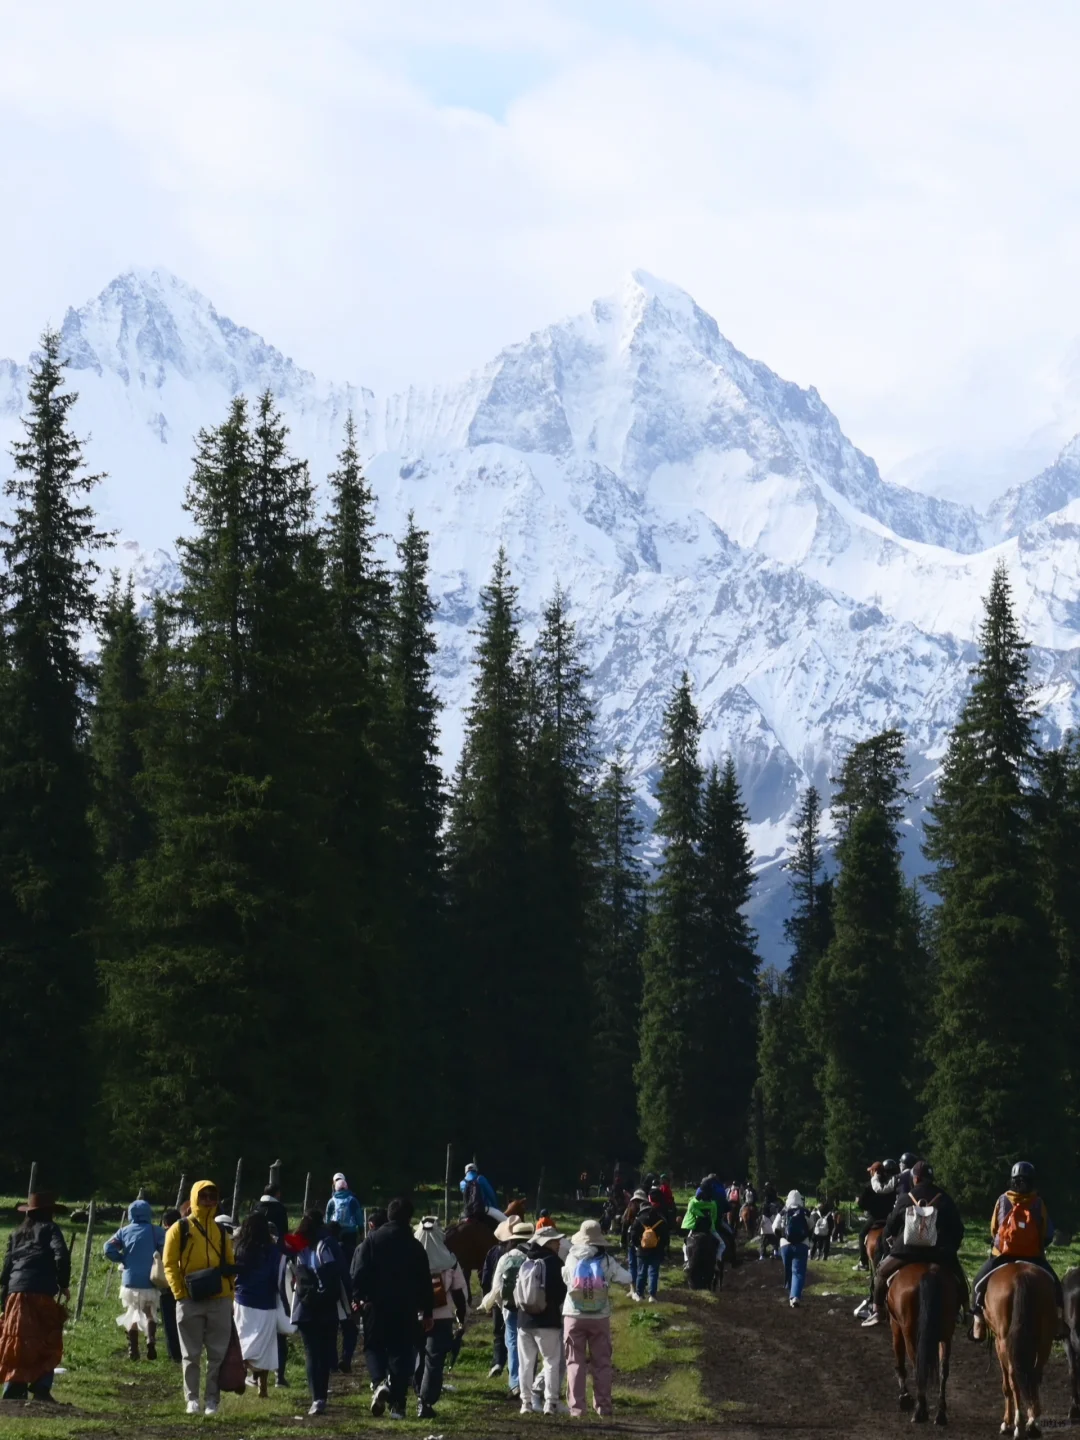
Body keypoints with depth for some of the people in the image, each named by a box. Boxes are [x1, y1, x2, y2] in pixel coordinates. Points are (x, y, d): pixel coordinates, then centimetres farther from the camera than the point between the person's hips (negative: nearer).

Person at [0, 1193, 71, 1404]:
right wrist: (64, 1285, 0)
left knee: (18, 1343, 7)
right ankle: (41, 1388, -5)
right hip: (41, 1292, -5)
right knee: (49, 1343, 4)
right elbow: (61, 1256, -9)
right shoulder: (49, 1229, 6)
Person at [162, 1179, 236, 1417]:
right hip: (191, 1300, -3)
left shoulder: (220, 1231, 13)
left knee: (218, 1354, 2)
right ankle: (192, 1399, 7)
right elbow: (169, 1264, -1)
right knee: (191, 1354, 2)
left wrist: (230, 1295, 8)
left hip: (219, 1301, 3)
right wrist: (179, 1294, -10)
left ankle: (213, 1400, 7)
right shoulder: (180, 1229, 2)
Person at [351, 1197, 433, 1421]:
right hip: (406, 1309, 1)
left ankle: (379, 1382, -15)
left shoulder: (372, 1240, -2)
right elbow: (424, 1282, 5)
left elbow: (360, 1271, -8)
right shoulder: (414, 1246, 2)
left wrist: (357, 1297, -1)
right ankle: (397, 1404, 1)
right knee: (401, 1352, 6)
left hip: (376, 1305, -1)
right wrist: (427, 1311, 11)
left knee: (374, 1346, 13)